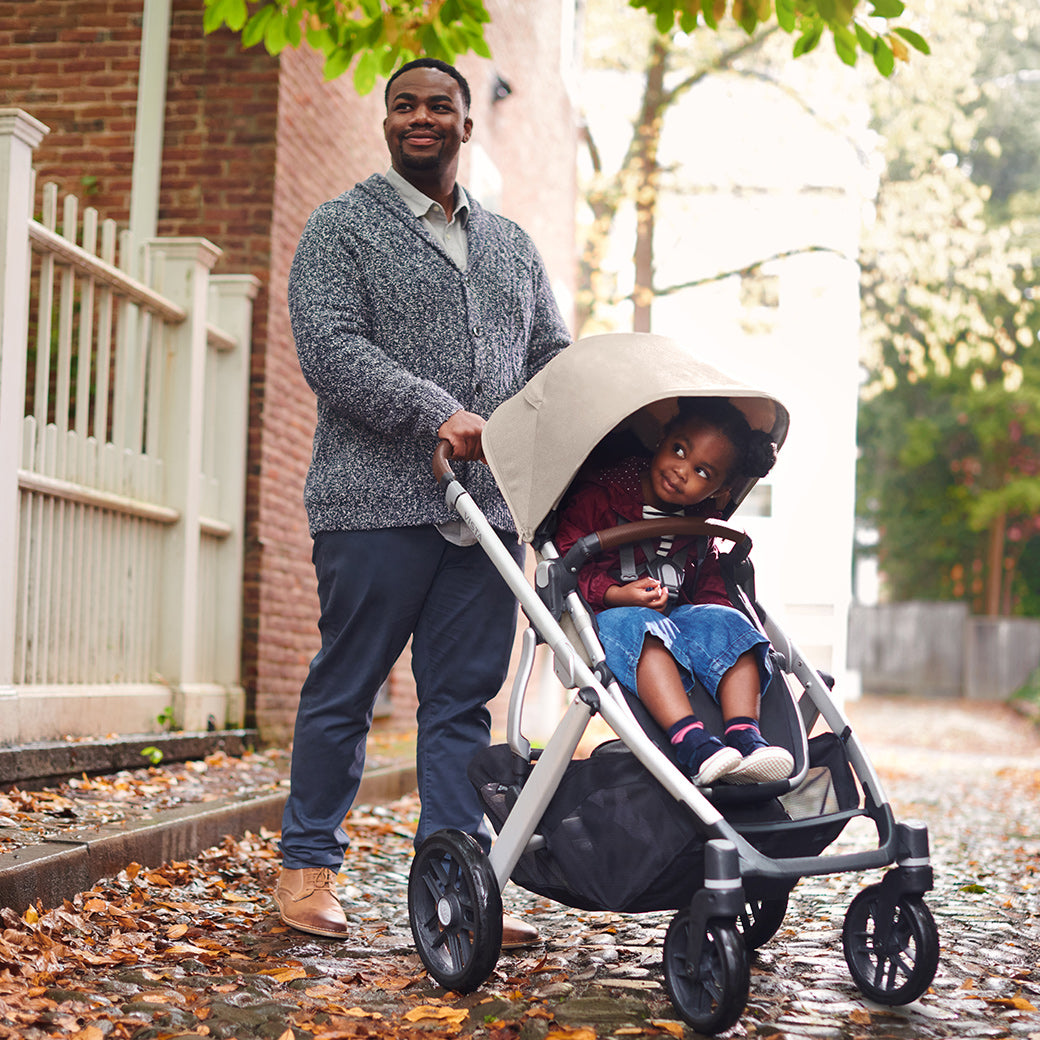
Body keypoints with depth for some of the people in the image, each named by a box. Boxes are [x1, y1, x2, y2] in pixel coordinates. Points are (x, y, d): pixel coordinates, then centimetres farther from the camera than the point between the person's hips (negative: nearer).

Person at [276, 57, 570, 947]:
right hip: (378, 501, -4)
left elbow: (553, 358, 20)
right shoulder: (342, 227, 4)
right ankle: (309, 865, 17)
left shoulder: (511, 245, 22)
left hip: (487, 507, 5)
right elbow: (330, 349, -10)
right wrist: (438, 415, -22)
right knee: (345, 689, 2)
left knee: (465, 698, 4)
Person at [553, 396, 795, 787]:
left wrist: (714, 609, -4)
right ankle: (692, 743, -52)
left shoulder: (700, 522, 12)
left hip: (678, 614, 5)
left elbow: (709, 581, 21)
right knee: (637, 626, -38)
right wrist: (616, 595, -25)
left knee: (728, 624, -23)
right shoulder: (599, 494, -6)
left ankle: (745, 736, -38)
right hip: (607, 616, -5)